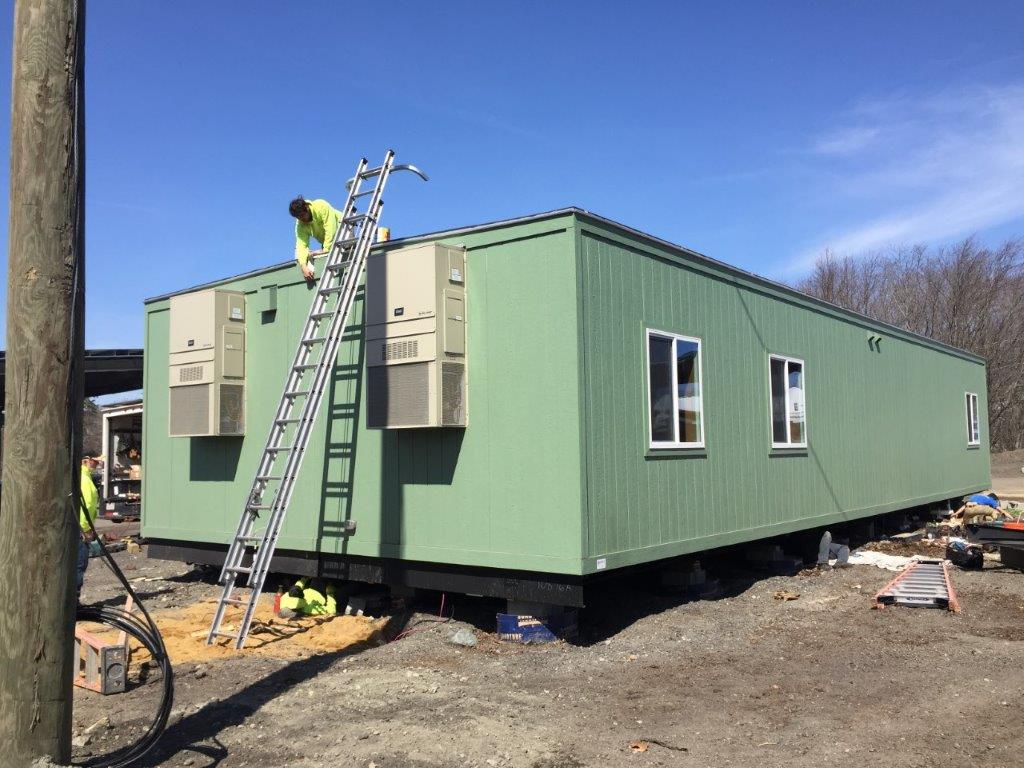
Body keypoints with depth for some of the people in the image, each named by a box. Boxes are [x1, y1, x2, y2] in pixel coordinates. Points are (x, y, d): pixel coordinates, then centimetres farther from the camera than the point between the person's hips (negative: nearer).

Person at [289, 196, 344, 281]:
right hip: (325, 241, 5)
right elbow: (302, 245, -27)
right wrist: (304, 267, -42)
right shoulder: (300, 226, -16)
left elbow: (330, 228, -35)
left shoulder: (321, 206, -31)